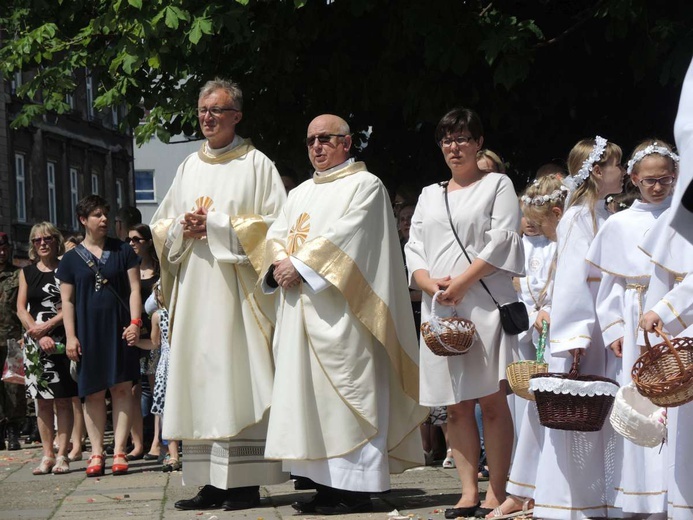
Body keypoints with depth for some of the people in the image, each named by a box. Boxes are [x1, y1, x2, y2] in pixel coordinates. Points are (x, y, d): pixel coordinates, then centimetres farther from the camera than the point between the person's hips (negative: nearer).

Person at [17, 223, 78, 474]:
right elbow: (21, 308, 5)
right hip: (35, 341, 3)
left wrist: (48, 326, -14)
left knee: (63, 399, -2)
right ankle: (47, 456, 6)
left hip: (61, 339, -3)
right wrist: (39, 336, -8)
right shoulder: (27, 272, 12)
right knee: (42, 401, 3)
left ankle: (62, 454, 0)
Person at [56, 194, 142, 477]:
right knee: (93, 393, 2)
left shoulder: (123, 251, 8)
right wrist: (70, 336, -3)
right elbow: (67, 300, 6)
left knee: (122, 389, -4)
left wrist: (135, 322, -7)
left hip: (119, 330, 0)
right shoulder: (71, 259, 7)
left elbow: (134, 289, 5)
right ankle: (96, 453, 6)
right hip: (88, 333, 0)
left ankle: (119, 452, -2)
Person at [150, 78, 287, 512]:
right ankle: (214, 481, 3)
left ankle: (246, 481, -9)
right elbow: (161, 226, 21)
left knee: (238, 377, -10)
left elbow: (273, 224, -7)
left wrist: (216, 226, -12)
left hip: (236, 288, -6)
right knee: (200, 379, 1)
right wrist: (184, 230, -2)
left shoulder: (257, 165, 2)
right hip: (194, 289, 6)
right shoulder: (189, 168, 19)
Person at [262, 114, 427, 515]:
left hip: (341, 310, -8)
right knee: (311, 393, 4)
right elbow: (277, 235, 15)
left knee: (343, 389, -9)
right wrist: (278, 264, -6)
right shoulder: (301, 193, 22)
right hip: (300, 310, 8)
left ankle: (356, 489, -8)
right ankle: (327, 485, 7)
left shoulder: (365, 186, 0)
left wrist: (300, 264, -15)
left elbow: (344, 236, -13)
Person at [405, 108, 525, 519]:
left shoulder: (497, 185, 7)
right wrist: (430, 283, -7)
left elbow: (502, 240, -5)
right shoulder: (429, 195, 21)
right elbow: (414, 249, 14)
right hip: (440, 310, 5)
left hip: (485, 304, -5)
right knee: (456, 405, 2)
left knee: (492, 401, -7)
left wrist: (461, 282, -14)